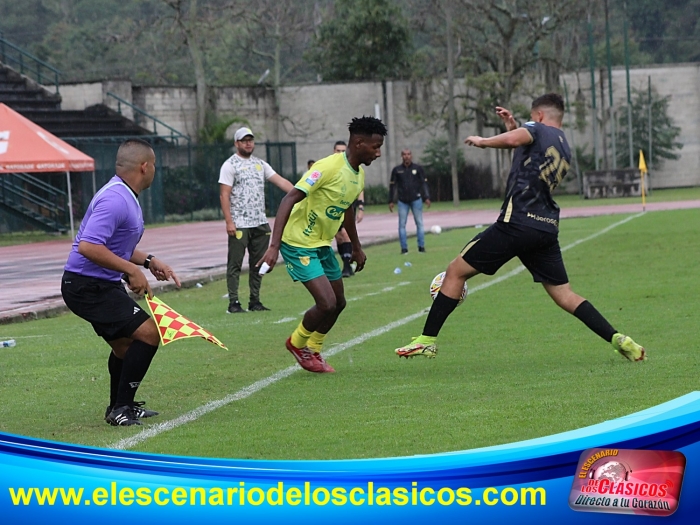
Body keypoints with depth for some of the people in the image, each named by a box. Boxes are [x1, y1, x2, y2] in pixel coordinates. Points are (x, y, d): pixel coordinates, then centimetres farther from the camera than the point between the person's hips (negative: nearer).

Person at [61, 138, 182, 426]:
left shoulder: (124, 197, 12)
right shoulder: (115, 200, -22)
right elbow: (88, 246, -32)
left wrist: (149, 261, 14)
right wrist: (131, 270, -27)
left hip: (100, 286, 11)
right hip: (89, 287, -11)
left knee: (125, 344, 22)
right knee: (147, 333, -15)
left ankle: (119, 407, 38)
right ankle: (121, 408, -9)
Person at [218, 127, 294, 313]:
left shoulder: (260, 164, 14)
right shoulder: (230, 165, -4)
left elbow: (280, 181, 9)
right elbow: (224, 195, -9)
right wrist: (229, 221, -17)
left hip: (260, 223, 6)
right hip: (239, 225, -6)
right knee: (235, 263, -4)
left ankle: (255, 301, 15)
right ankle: (233, 303, -2)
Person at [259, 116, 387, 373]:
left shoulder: (359, 174, 3)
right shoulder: (328, 167, -25)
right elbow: (289, 200, -29)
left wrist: (356, 247, 29)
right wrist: (274, 246, -35)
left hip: (323, 244, 9)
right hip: (299, 244, -9)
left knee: (338, 303, 12)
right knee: (327, 303, -15)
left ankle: (312, 351, 33)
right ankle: (297, 343, 14)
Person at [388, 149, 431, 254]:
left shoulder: (418, 168, 4)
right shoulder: (397, 170, 6)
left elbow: (424, 183, 5)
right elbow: (392, 186, 10)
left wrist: (426, 198, -4)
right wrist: (391, 201, 6)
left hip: (416, 199, -1)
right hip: (402, 201, 1)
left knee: (419, 223, -1)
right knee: (402, 225, -2)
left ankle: (421, 246, 4)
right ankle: (404, 248, 1)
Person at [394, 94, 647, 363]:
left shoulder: (537, 129, 2)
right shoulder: (565, 150, 24)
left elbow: (513, 140, -20)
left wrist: (482, 141, -4)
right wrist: (513, 127, 31)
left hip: (517, 222, -7)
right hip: (548, 228, 7)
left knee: (456, 271, 3)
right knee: (565, 295, 10)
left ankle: (427, 340, 2)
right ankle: (619, 339, -4)